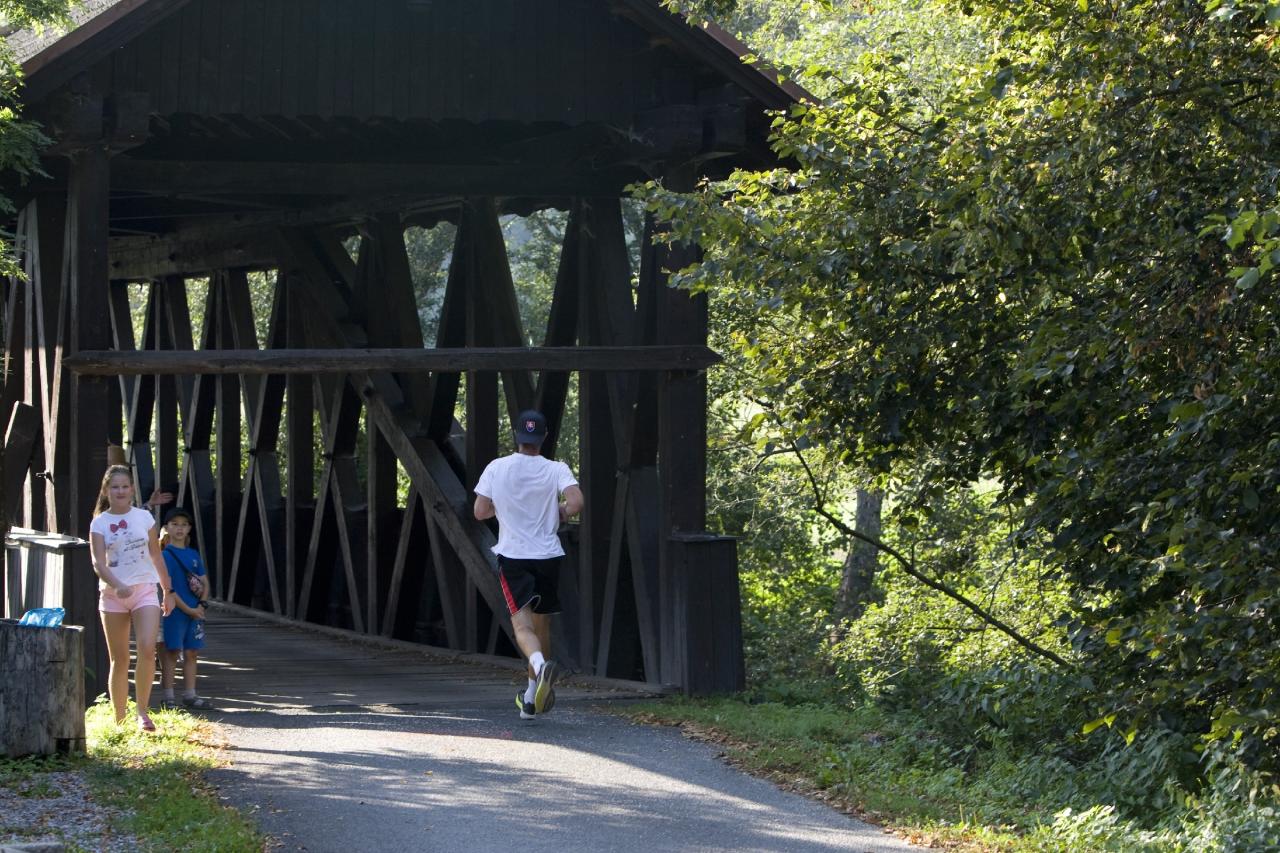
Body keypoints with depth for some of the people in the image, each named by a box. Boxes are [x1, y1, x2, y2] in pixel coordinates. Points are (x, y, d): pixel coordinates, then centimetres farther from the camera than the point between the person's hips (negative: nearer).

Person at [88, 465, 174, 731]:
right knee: (119, 659, 5)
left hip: (145, 590, 0)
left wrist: (168, 591, 16)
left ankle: (142, 711, -12)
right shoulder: (99, 523, 0)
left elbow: (156, 556, 14)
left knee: (147, 649, -20)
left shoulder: (143, 517, 6)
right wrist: (117, 585, -28)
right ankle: (119, 718, 12)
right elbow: (98, 562, -11)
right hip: (112, 594, 0)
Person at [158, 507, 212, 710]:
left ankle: (190, 695, 14)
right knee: (171, 652, -2)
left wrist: (201, 605, -5)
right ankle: (169, 698, 1)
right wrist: (187, 609, -14)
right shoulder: (165, 555, -6)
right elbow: (167, 588, -12)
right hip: (175, 610, -6)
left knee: (191, 653, 8)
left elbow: (204, 581, 12)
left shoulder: (193, 554, 12)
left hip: (194, 612, 6)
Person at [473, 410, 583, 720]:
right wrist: (561, 513, 3)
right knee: (542, 625, 16)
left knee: (522, 625, -9)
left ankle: (540, 665, -42)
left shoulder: (496, 468, -2)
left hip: (512, 557, -1)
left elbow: (480, 512, 1)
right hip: (548, 555, 1)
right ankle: (533, 698, 23)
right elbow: (576, 502, -19)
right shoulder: (556, 470, -4)